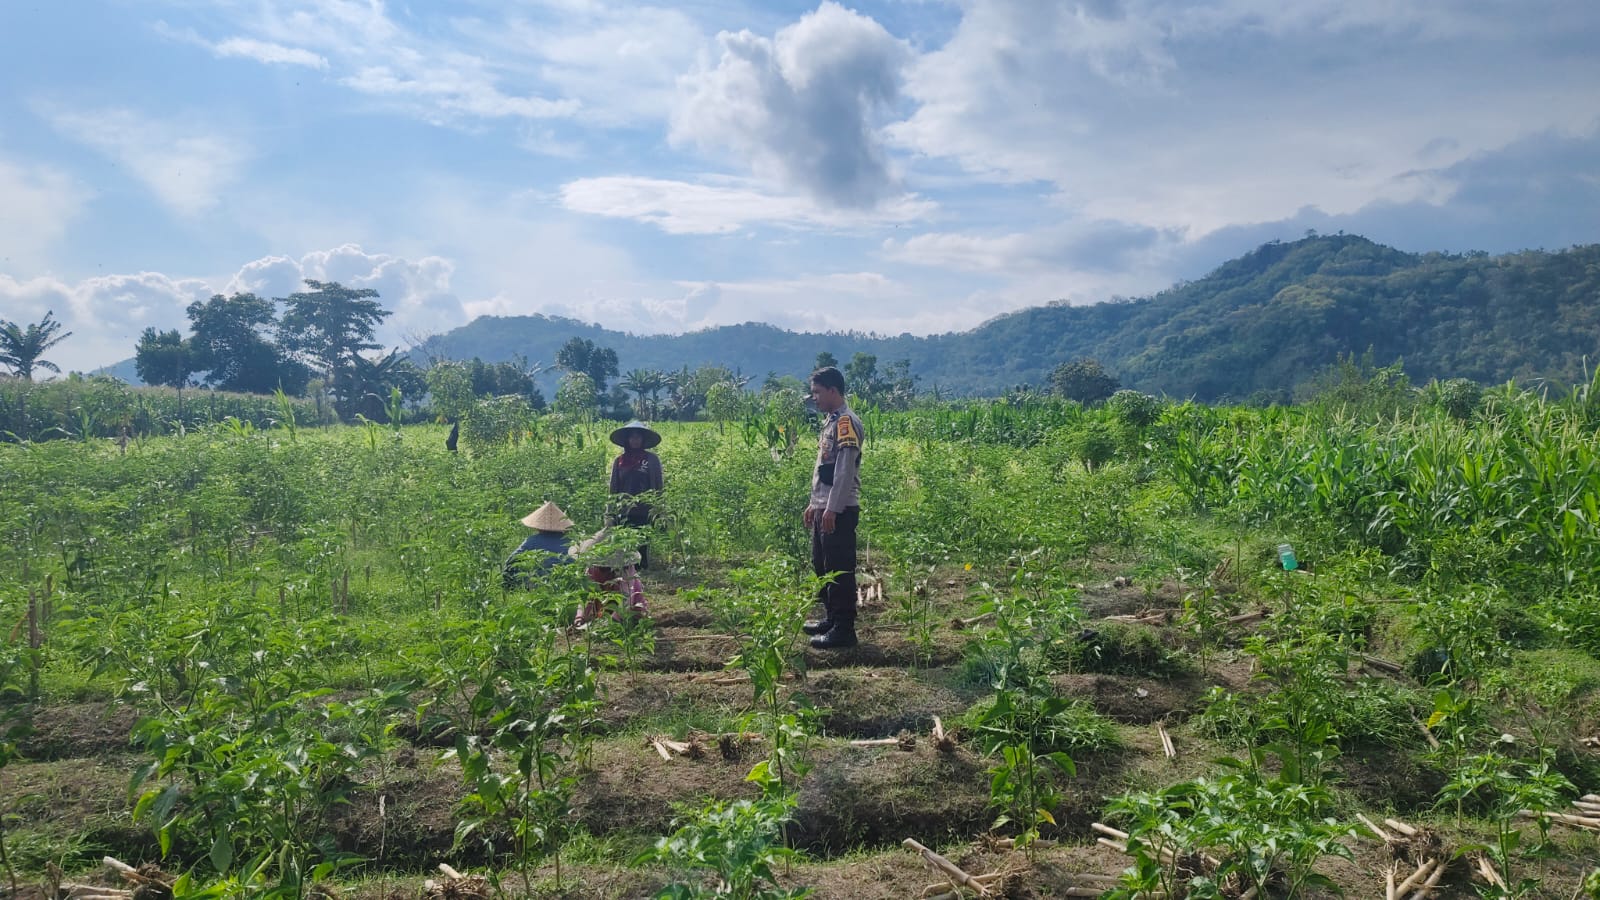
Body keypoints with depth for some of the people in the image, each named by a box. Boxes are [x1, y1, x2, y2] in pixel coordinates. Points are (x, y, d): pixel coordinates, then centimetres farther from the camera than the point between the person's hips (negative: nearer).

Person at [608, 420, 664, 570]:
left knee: (642, 546, -3)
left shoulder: (652, 459, 2)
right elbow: (613, 490, 13)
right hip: (623, 512, 2)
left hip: (645, 513, -2)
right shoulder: (618, 461, 9)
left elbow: (658, 488, 3)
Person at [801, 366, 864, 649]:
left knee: (840, 570, -5)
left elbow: (845, 469, -20)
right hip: (824, 509, 10)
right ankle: (832, 618, 29)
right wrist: (814, 503, 22)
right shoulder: (830, 421, 17)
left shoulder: (846, 422, -13)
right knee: (821, 566, 17)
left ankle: (844, 629, 1)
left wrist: (832, 508, -22)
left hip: (839, 510, -10)